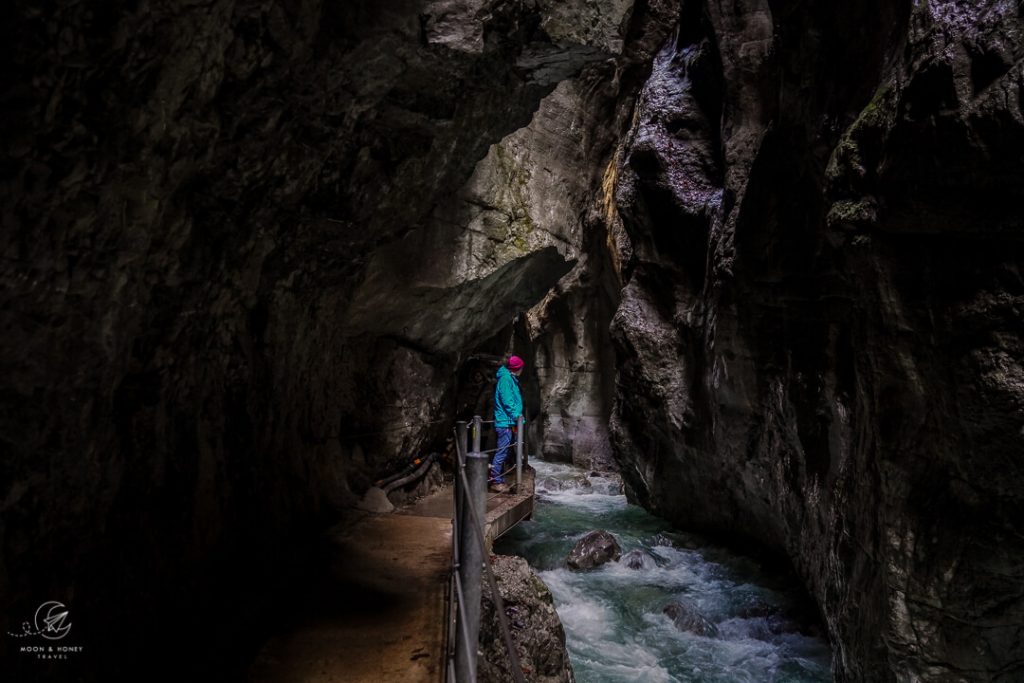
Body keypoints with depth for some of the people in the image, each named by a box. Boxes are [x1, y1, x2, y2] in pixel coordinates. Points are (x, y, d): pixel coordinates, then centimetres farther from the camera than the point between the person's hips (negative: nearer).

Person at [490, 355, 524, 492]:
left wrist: (516, 417, 12)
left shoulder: (510, 379, 18)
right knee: (502, 453, -7)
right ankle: (496, 481, -3)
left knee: (503, 453, 13)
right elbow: (507, 400, -19)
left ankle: (500, 480, 19)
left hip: (508, 422, 10)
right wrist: (516, 415, -15)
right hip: (505, 421, -10)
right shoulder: (506, 379, -12)